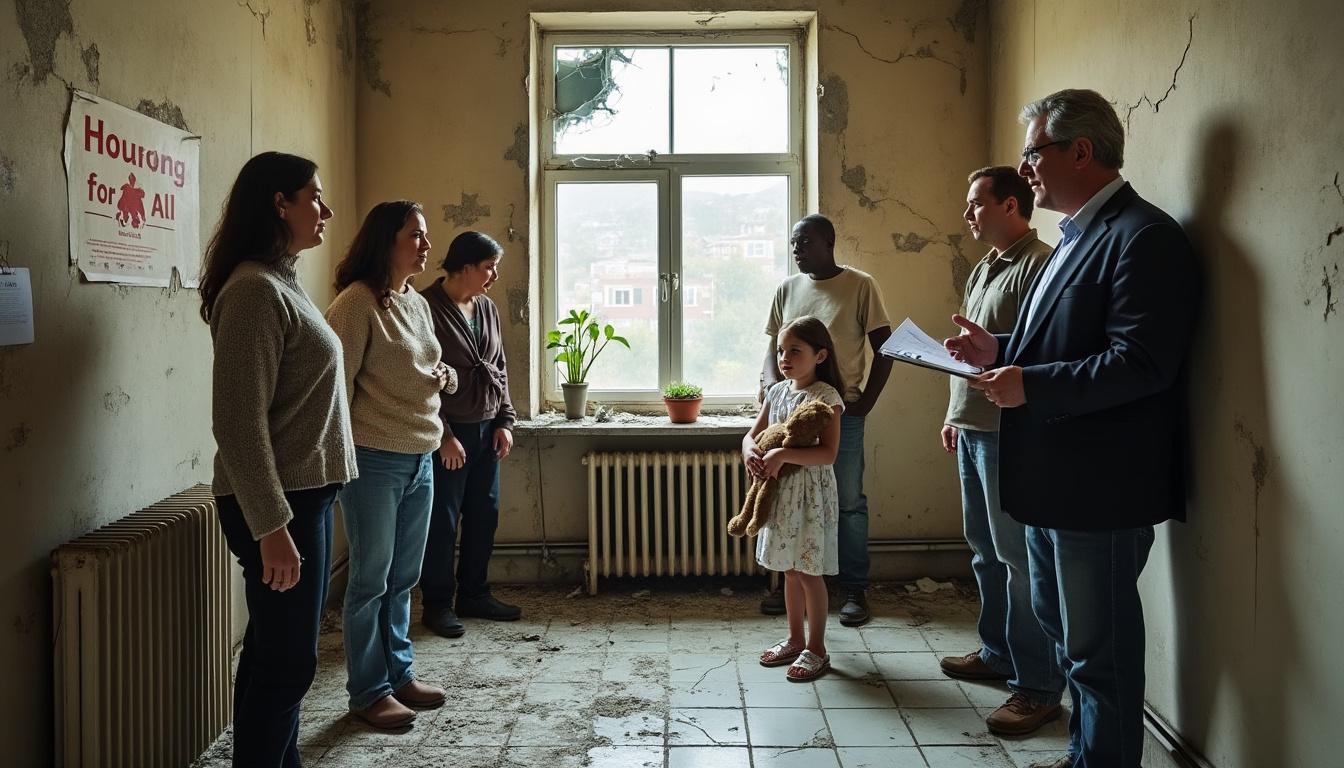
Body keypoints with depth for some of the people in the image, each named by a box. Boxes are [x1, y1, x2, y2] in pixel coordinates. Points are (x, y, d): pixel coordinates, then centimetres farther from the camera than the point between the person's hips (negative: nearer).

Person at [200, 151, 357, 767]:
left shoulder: (281, 282, 12)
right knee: (286, 663, 0)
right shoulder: (254, 290, -17)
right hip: (275, 503, -9)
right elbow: (239, 421, -22)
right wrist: (271, 526, -23)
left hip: (303, 492, 9)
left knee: (276, 654, 18)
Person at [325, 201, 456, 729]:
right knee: (371, 580, 3)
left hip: (421, 458, 8)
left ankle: (399, 674, 29)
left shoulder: (418, 304, 13)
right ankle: (368, 692, 16)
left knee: (403, 578, 16)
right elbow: (337, 381, -14)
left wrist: (443, 377, 1)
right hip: (375, 460, -8)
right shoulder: (358, 301, -12)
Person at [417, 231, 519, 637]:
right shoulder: (426, 309, -13)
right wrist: (443, 435, -16)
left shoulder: (487, 307, 9)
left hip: (486, 429, 7)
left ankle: (474, 594, 26)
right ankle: (437, 604, 15)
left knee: (484, 515, 12)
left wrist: (505, 420, 7)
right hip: (448, 434, -7)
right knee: (442, 520, 2)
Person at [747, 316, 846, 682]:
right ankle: (795, 640, 29)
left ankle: (816, 648, 16)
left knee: (809, 572, 2)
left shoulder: (826, 396, -13)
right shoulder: (777, 392, 7)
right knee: (790, 569, 16)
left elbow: (828, 453, -21)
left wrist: (782, 454, -29)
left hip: (810, 492, -7)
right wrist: (750, 451, -14)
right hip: (780, 491, 7)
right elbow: (752, 434, 9)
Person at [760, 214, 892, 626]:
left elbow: (883, 348, -2)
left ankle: (855, 591, 13)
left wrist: (866, 403, -7)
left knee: (848, 502, 2)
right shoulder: (787, 289, 10)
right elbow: (774, 345, 14)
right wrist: (770, 378, -7)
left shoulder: (860, 286, -3)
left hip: (842, 411, -4)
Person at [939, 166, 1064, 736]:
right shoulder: (983, 271, 18)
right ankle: (997, 652, 32)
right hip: (972, 431, 9)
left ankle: (1039, 687, 6)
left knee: (1019, 558, -4)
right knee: (985, 552, 17)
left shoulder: (1038, 266, -12)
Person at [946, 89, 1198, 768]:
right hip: (1053, 481, 11)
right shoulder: (1078, 235, 15)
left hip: (1100, 489, -11)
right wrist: (1000, 351, 5)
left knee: (1098, 649, 3)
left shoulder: (1142, 236, -17)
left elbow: (1140, 362, -26)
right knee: (1059, 622, 23)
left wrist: (1031, 386, -29)